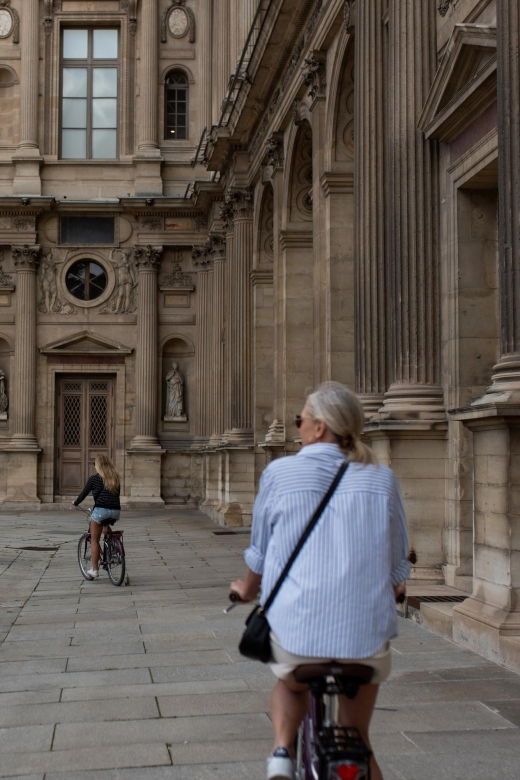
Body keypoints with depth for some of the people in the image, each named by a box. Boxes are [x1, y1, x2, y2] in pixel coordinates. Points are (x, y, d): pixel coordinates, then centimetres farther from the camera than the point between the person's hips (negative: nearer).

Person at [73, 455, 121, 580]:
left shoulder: (94, 478, 3)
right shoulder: (116, 478, 15)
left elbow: (84, 493, 10)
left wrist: (75, 503, 28)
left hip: (101, 510, -5)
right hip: (115, 511, 5)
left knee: (94, 540, 6)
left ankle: (94, 570, 4)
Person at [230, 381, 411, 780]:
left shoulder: (280, 473, -2)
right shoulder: (381, 479, 2)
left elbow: (260, 553, 10)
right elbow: (397, 564, 12)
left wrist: (247, 589, 31)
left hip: (296, 630, -1)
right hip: (366, 633, 1)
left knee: (289, 687, 32)